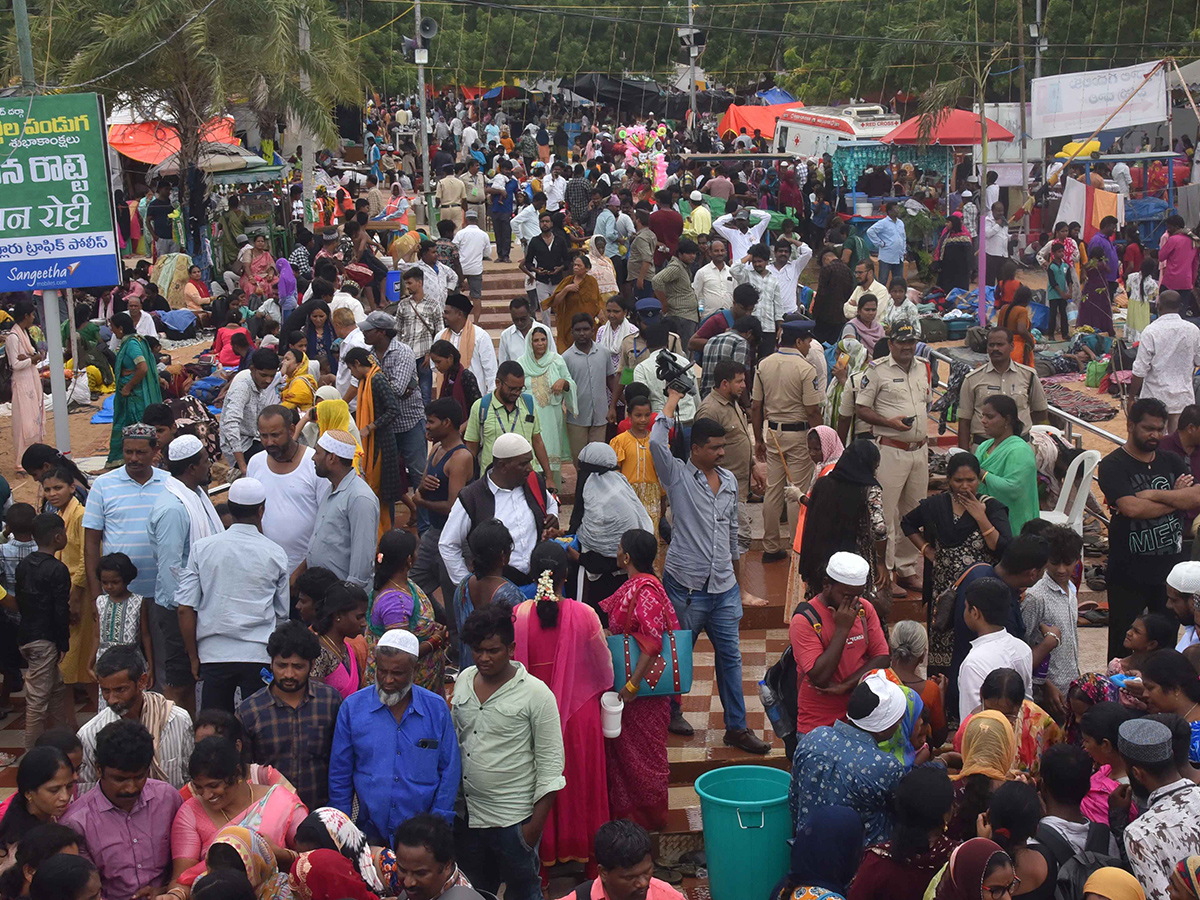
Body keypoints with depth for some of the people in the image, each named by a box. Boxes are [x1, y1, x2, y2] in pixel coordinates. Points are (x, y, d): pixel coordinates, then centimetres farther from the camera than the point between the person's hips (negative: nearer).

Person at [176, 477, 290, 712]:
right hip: (260, 655, -1)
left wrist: (194, 657, 9)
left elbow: (185, 609, 0)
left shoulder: (202, 548, 1)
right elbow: (282, 613, 9)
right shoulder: (275, 554, 1)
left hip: (214, 655, 1)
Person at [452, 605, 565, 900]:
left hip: (512, 820, -5)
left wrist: (537, 823, -14)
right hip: (466, 814, 5)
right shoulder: (463, 681, 3)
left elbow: (551, 763, -12)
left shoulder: (536, 694, -14)